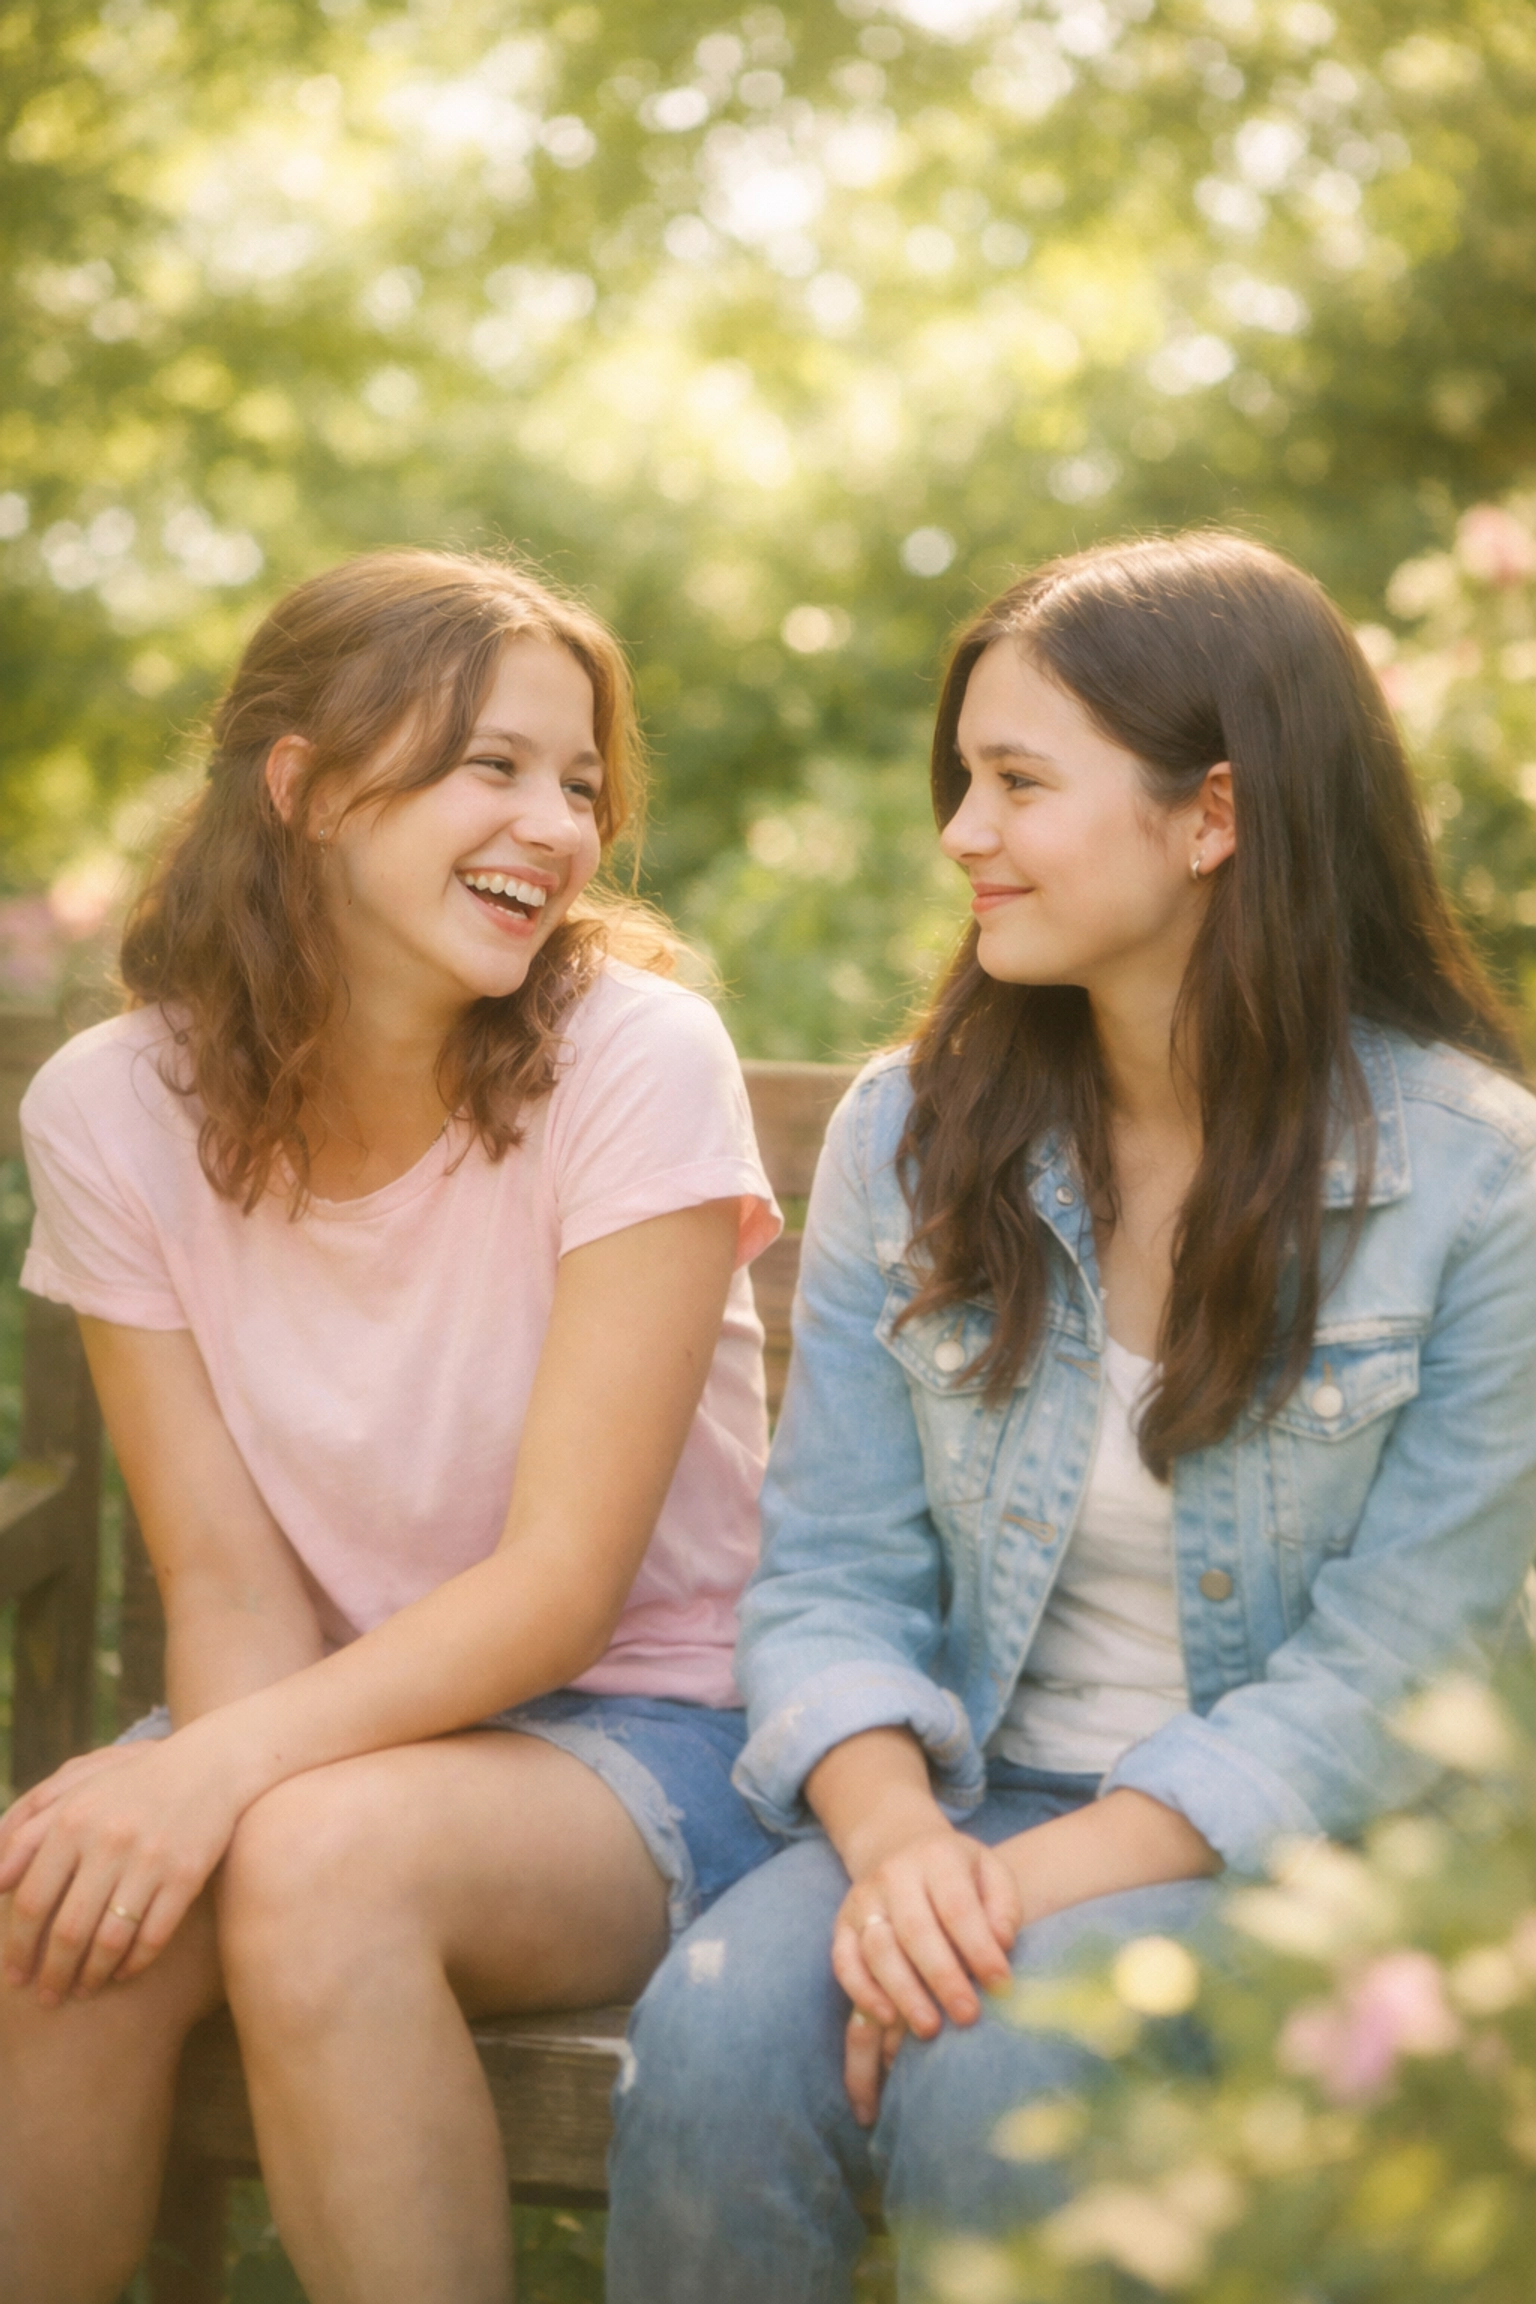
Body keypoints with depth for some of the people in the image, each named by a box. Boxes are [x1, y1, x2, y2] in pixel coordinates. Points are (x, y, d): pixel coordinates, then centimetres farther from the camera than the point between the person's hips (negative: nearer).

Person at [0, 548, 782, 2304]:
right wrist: (215, 1775, -27)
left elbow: (564, 1581, -17)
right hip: (347, 1727, 3)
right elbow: (226, 1578, -6)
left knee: (322, 1855, -32)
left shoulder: (640, 1062, -15)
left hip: (638, 1736, -3)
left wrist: (236, 1770, -29)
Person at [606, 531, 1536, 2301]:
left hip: (1299, 1855, -3)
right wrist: (895, 1839, -20)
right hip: (964, 1802, 3)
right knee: (716, 2042, -28)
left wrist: (1038, 1883, -21)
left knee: (992, 2081, -32)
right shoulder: (912, 1131, 3)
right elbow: (828, 1575, 1)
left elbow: (1391, 1676, -11)